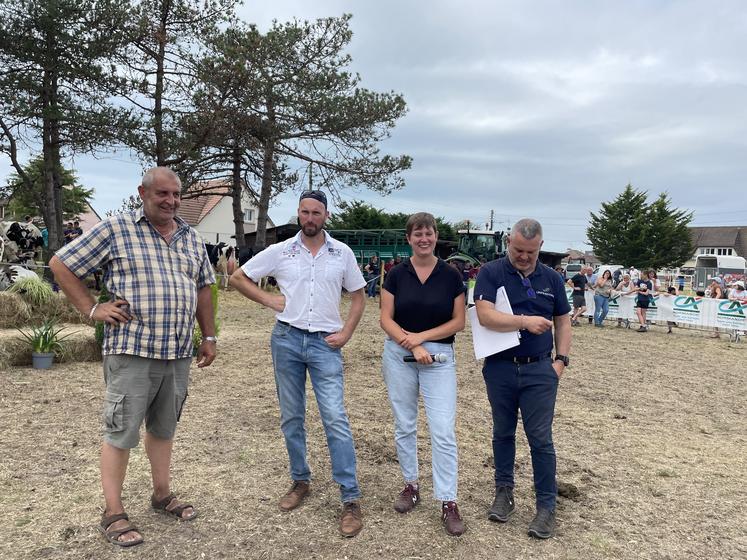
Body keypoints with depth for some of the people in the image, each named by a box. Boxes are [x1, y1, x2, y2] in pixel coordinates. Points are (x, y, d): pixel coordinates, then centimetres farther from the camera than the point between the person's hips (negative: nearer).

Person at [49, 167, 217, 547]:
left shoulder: (192, 238, 11)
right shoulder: (115, 229, -4)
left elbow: (203, 289, 19)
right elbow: (60, 264, 1)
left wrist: (209, 337, 15)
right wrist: (92, 309, -5)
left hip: (178, 354, 5)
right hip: (132, 352, -5)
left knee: (164, 428, 17)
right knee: (121, 432, 4)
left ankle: (162, 495, 32)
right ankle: (113, 514, 17)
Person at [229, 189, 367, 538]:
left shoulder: (342, 253, 2)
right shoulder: (280, 251, 2)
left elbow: (358, 296, 10)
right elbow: (238, 278, 10)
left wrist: (346, 333, -3)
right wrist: (268, 299, -2)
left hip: (325, 343, -2)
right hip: (287, 339, 2)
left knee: (335, 419, -8)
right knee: (291, 418, 12)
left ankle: (351, 499, 0)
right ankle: (300, 481, 31)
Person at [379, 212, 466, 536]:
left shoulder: (451, 275, -1)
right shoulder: (397, 274, 0)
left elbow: (458, 321, -1)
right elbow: (386, 319, -3)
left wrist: (422, 336, -12)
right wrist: (413, 347, -14)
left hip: (439, 357, -1)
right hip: (398, 357, 2)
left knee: (443, 431, -5)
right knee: (404, 426, 12)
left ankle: (448, 502, 5)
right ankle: (411, 486, 29)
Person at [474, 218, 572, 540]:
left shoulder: (551, 278, 5)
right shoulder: (491, 273, -6)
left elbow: (563, 322, 11)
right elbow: (485, 315, -19)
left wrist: (562, 360, 1)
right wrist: (526, 321, -23)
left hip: (540, 370, 1)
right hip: (500, 369, -1)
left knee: (540, 439, 3)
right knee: (503, 433, 15)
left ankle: (546, 505, 14)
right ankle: (504, 491, 32)